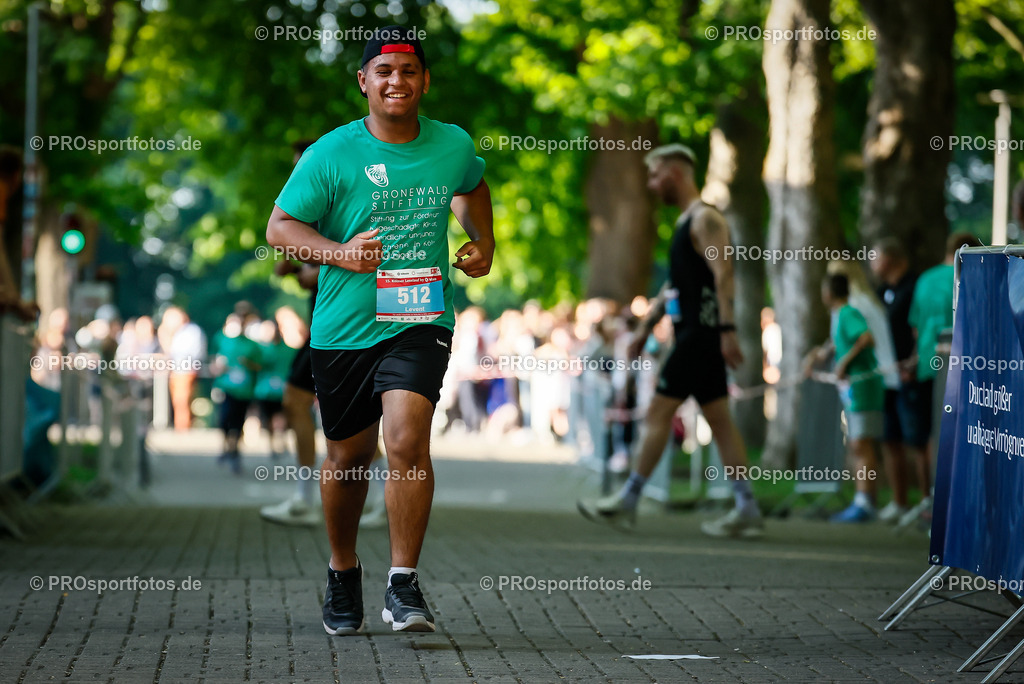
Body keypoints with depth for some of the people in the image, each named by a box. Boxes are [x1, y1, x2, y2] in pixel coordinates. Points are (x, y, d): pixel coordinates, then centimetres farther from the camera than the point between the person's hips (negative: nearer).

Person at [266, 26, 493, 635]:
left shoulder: (454, 145, 4)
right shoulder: (331, 154, -6)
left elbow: (471, 187, 28)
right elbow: (280, 227, -5)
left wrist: (484, 243, 13)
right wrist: (340, 253, -21)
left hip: (421, 320, 0)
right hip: (342, 328, 0)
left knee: (407, 440, -21)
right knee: (349, 455, 12)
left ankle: (405, 585, -13)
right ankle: (343, 571, 37)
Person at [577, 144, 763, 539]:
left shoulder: (705, 219, -10)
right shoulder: (686, 221, 20)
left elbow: (723, 274, -20)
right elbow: (674, 283, 26)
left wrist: (727, 329, -27)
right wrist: (646, 325, 24)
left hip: (702, 334, -10)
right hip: (694, 333, 10)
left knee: (659, 411, -7)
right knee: (718, 420, 7)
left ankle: (627, 502, -3)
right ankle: (747, 511, 6)